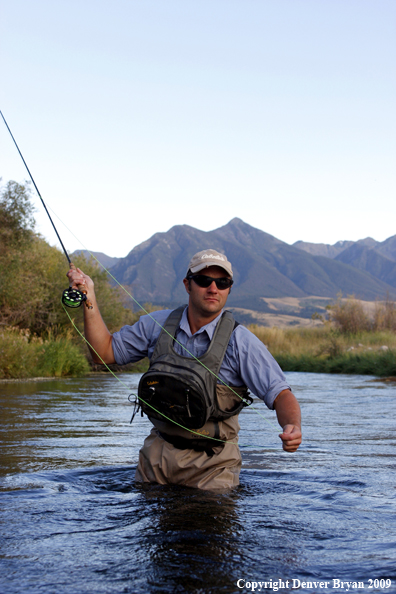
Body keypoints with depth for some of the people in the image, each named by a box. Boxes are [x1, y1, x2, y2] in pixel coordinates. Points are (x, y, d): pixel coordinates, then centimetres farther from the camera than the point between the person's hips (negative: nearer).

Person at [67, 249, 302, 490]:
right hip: (158, 453, 4)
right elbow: (105, 352, 7)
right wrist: (89, 297, -2)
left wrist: (293, 426, -37)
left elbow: (279, 393, -15)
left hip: (211, 462, -4)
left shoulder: (240, 341, -12)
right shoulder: (158, 324, 0)